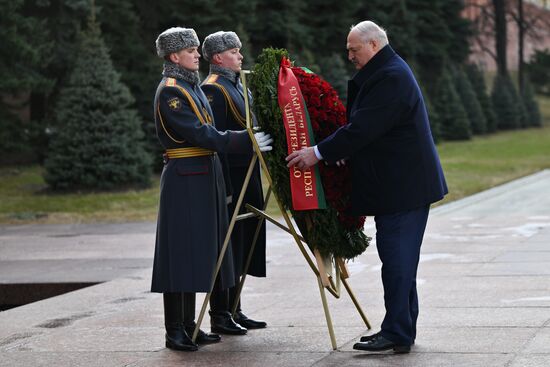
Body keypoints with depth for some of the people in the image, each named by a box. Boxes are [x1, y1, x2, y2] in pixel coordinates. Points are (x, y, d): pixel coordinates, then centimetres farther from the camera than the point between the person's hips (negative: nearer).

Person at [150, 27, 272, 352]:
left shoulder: (192, 86, 16)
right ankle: (174, 331, -3)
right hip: (185, 177, -9)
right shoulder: (170, 91, -13)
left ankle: (188, 324, 16)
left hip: (204, 175, 9)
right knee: (182, 250, -6)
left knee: (197, 250, 10)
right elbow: (200, 134, -20)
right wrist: (246, 141, -21)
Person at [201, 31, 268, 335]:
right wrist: (225, 187, -22)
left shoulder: (236, 84, 17)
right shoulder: (213, 89, -13)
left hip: (247, 176, 10)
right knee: (227, 245, -5)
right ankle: (219, 316, 1)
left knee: (242, 244, 13)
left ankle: (233, 310, 21)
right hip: (230, 177, -10)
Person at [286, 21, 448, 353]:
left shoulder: (391, 77, -18)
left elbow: (362, 127, -23)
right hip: (401, 182, 11)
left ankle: (397, 333, -6)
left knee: (397, 257, -9)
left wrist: (319, 153, -20)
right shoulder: (386, 72, 17)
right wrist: (342, 152, 10)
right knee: (398, 259, 13)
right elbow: (364, 123, 21)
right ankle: (402, 329, 19)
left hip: (403, 185, -11)